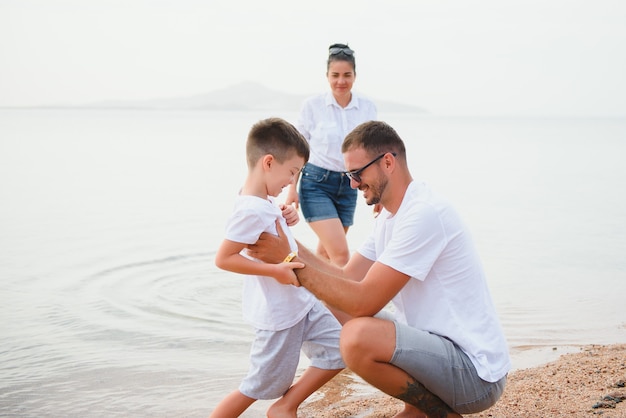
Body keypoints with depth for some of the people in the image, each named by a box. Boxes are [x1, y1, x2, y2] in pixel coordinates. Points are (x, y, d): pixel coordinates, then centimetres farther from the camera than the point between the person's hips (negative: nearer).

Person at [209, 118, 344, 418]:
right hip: (278, 314, -9)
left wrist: (283, 218, 1)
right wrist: (275, 270, -26)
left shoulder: (263, 200, 2)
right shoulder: (251, 210, -26)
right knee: (260, 387, 4)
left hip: (301, 302, 9)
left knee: (339, 349, 10)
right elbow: (223, 258, -26)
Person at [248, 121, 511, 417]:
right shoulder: (390, 217, 10)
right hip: (441, 344, 10)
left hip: (477, 373, -10)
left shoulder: (424, 214, -22)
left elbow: (364, 302, -23)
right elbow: (347, 278, 7)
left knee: (359, 337, -30)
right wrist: (289, 245, 0)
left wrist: (289, 260, -19)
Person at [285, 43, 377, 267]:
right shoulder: (312, 105, -7)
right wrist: (292, 189, -3)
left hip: (348, 186, 4)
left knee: (326, 253, 12)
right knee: (341, 253, -14)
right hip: (316, 183, -4)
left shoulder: (367, 108, 0)